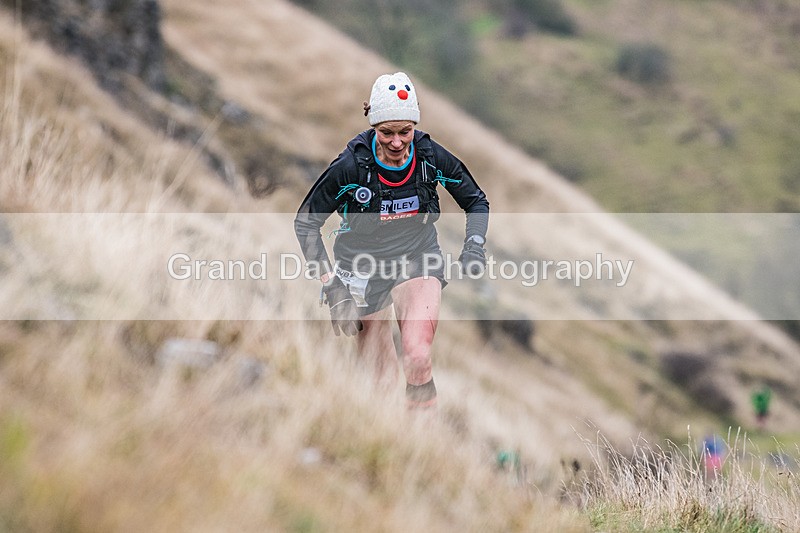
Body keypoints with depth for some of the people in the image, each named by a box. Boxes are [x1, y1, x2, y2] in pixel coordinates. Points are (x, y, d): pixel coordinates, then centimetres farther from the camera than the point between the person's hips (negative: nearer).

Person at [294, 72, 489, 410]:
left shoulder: (432, 157, -15)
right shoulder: (350, 166, -21)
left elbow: (476, 202, 3)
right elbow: (305, 223, -10)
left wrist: (474, 244, -14)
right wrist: (330, 283, -17)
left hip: (417, 259, 0)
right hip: (364, 267, 0)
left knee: (417, 358, -25)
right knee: (384, 381, 4)